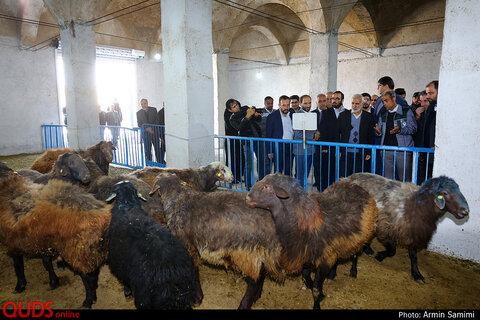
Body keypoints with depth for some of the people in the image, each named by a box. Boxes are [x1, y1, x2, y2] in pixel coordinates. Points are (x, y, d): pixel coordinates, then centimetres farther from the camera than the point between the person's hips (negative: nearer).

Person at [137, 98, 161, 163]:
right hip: (145, 133, 0)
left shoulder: (153, 109, 5)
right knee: (147, 151, 1)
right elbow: (139, 124, 3)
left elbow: (157, 120, 2)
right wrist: (147, 129, -12)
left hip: (154, 132, 0)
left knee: (157, 149, 1)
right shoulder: (138, 113, 6)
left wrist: (152, 128, -11)